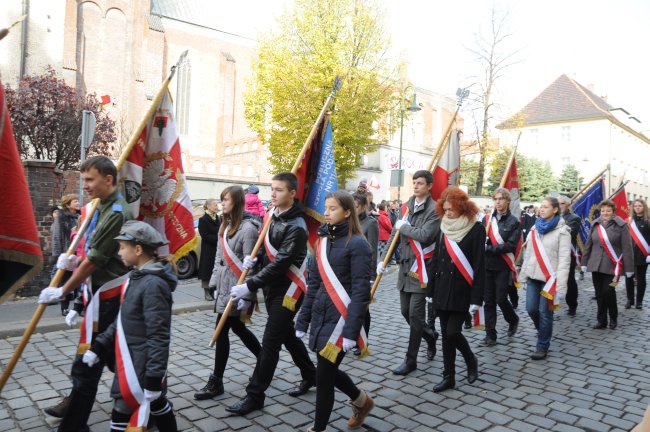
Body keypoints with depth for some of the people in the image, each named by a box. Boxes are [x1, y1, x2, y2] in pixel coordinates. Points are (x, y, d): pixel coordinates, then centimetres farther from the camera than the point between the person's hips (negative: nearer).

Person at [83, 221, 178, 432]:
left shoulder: (153, 285, -23)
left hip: (142, 367, -9)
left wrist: (153, 380, -22)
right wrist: (99, 346, 14)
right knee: (157, 405, 22)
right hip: (131, 363, 9)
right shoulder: (137, 277, 6)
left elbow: (158, 337, -24)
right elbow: (122, 320, 16)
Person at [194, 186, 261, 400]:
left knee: (221, 332, -2)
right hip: (223, 286, 9)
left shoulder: (247, 228, -16)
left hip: (235, 288, -9)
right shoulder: (226, 225, 11)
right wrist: (214, 281, 14)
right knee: (238, 328, 17)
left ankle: (216, 382, 12)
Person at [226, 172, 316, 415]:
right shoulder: (274, 216, 6)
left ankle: (255, 396, 8)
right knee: (287, 335, 20)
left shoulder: (296, 226, -21)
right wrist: (255, 258, -5)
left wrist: (250, 286, -27)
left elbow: (281, 263, -26)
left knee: (270, 342, -3)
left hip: (287, 290, -9)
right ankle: (310, 375, 38)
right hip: (272, 287, 9)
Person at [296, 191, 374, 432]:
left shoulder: (357, 244, -13)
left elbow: (360, 292, -16)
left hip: (340, 318, -7)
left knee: (323, 377, 2)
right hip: (321, 316, 7)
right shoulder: (323, 240, 8)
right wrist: (303, 321, 11)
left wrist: (351, 332, -20)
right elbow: (314, 283, 11)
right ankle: (361, 400, 44)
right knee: (328, 371, 18)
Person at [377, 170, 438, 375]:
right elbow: (395, 234, 15)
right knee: (406, 311, 14)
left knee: (415, 314, -2)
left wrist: (404, 227, -10)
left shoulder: (433, 209, -10)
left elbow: (425, 235, -25)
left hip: (421, 267, -7)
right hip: (405, 265, 7)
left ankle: (411, 360, 10)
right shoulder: (408, 206, 11)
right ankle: (429, 336, 39)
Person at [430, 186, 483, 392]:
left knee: (452, 332, -7)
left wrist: (476, 298, -15)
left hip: (462, 290, -5)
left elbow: (479, 265, -11)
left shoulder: (476, 229, -9)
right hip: (443, 289, 5)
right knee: (445, 334, 9)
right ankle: (448, 377, 21)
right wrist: (431, 290, 12)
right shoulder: (444, 227, 7)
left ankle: (471, 360, 23)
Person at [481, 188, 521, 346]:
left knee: (501, 299, -1)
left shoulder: (513, 222, -3)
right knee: (488, 301, 5)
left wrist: (489, 248, -18)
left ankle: (513, 320, 31)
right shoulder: (487, 218, 7)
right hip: (487, 265, 3)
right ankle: (490, 335, 14)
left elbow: (511, 245, -12)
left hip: (503, 266, -3)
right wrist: (483, 243, -18)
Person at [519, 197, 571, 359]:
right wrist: (523, 273, 13)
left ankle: (542, 347, 14)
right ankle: (545, 332, 35)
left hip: (550, 277, -5)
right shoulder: (535, 227, 10)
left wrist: (560, 285, -17)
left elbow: (564, 259, -12)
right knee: (531, 309, 7)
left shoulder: (562, 230, -8)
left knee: (544, 312, 0)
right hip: (533, 276, 6)